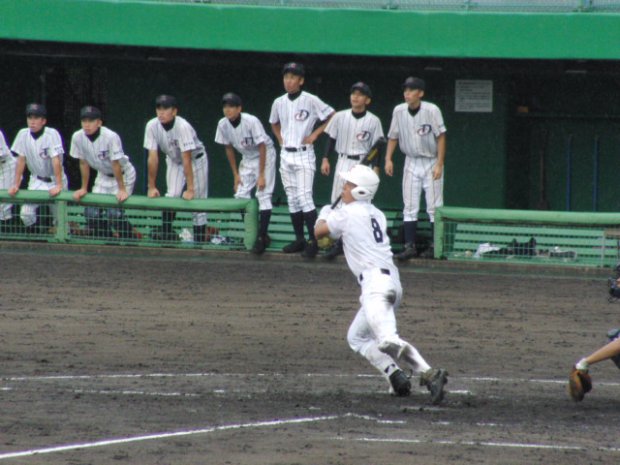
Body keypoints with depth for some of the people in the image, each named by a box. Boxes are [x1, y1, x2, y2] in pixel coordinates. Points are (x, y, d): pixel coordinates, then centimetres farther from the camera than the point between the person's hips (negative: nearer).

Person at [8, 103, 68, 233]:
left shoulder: (52, 134, -19)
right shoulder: (23, 134, -6)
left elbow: (56, 160, -25)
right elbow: (21, 160, -1)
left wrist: (59, 186, -31)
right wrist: (16, 185, -4)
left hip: (54, 180, -3)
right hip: (36, 181, 3)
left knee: (59, 216, -7)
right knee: (26, 214, -11)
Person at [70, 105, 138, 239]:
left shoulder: (111, 137, -30)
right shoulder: (78, 137, -15)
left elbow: (116, 164, -27)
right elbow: (84, 163, -4)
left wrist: (122, 190, -25)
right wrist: (84, 188, 0)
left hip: (123, 174, -5)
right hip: (103, 176, 6)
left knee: (114, 212, -20)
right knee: (92, 212, -5)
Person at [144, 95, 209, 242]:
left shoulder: (183, 127, -35)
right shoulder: (152, 126, -23)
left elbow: (186, 159, -36)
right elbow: (153, 158, -18)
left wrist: (190, 189, -37)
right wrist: (152, 187, -15)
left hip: (196, 159, -4)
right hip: (174, 161, 4)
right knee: (171, 197, -12)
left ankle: (199, 241, 0)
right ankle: (167, 237, -7)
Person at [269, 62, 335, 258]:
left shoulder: (311, 101, -9)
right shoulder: (279, 102, 7)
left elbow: (332, 117, -5)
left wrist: (314, 134, -6)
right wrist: (280, 138, 11)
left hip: (303, 155, -6)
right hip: (286, 155, 6)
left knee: (304, 196, -14)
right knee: (292, 199, 8)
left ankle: (313, 240, -13)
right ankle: (299, 239, 15)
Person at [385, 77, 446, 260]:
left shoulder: (431, 110, -14)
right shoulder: (399, 111, -2)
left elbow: (441, 136, -14)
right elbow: (393, 137, 8)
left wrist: (439, 164, -18)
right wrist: (388, 159, -3)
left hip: (431, 162, -4)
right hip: (411, 162, 4)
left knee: (434, 207, -2)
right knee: (409, 208, 1)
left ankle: (435, 246, 4)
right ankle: (410, 246, 2)